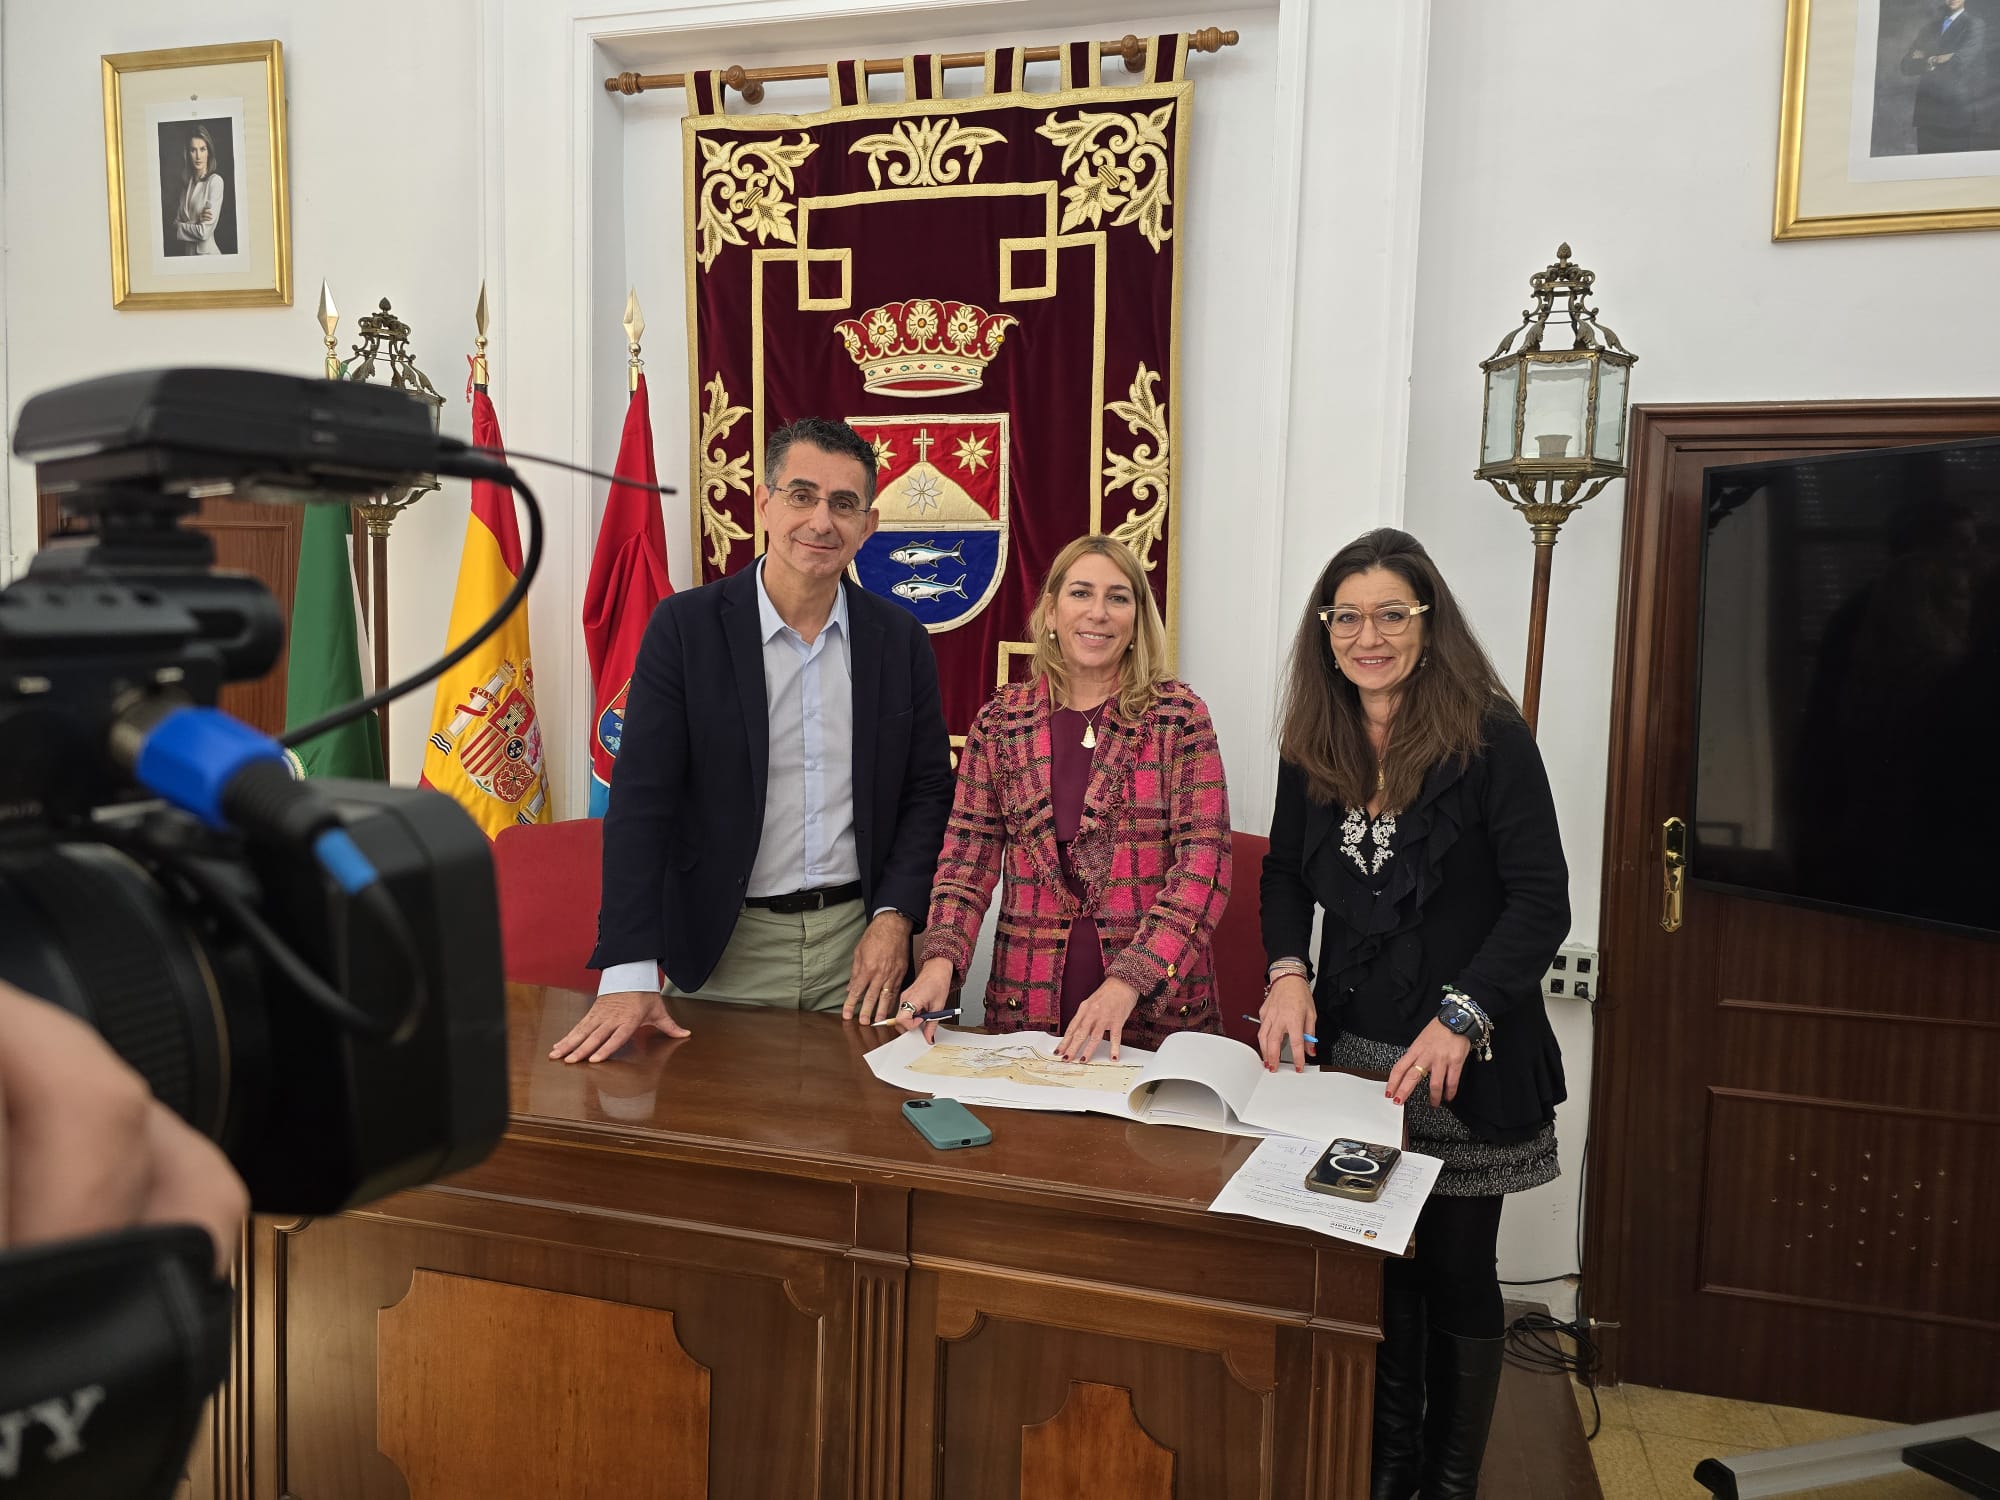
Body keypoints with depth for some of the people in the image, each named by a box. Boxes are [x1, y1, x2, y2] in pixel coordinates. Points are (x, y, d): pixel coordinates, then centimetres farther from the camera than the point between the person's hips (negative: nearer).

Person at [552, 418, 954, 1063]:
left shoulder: (900, 639, 2)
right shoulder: (684, 626, -6)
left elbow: (929, 789, 7)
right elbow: (642, 800, -11)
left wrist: (894, 917, -6)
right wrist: (629, 976, -18)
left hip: (859, 944, 2)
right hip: (725, 951, -2)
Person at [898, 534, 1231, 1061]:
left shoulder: (1178, 715, -3)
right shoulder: (1000, 719, 3)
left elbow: (1205, 862, -9)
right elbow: (968, 856, 2)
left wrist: (1126, 983, -20)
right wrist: (941, 961, -16)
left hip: (1156, 1009, -1)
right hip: (1028, 1002, 2)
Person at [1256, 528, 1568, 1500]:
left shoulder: (1490, 738, -12)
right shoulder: (1313, 745, 2)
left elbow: (1539, 902, -14)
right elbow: (1285, 873, 11)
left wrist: (1461, 1021, -24)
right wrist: (1287, 973, -7)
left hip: (1467, 1061, -3)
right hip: (1350, 1052, 4)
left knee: (1456, 1272, 11)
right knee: (1372, 1267, 12)